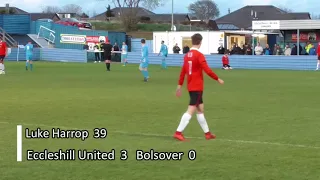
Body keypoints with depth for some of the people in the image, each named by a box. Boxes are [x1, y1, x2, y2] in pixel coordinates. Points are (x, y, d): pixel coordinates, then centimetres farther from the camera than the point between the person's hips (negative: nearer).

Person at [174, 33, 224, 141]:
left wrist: (179, 85, 17)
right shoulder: (199, 55, -15)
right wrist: (218, 79, -7)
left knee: (200, 109, 15)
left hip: (191, 87, 8)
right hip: (197, 87, -8)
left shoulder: (187, 55, 7)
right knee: (191, 110, -8)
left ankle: (207, 133, 23)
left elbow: (183, 71, 11)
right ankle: (178, 132, -13)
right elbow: (207, 70, -19)